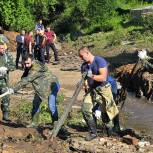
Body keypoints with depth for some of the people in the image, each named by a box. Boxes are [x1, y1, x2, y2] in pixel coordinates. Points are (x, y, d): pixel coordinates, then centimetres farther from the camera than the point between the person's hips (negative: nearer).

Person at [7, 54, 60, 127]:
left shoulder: (36, 69, -33)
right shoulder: (28, 67, -5)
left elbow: (26, 80, -39)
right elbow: (23, 78, 4)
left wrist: (14, 89, -40)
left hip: (52, 85, -9)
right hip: (41, 87, 9)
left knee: (51, 105, -19)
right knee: (35, 103, 11)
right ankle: (34, 122, 24)